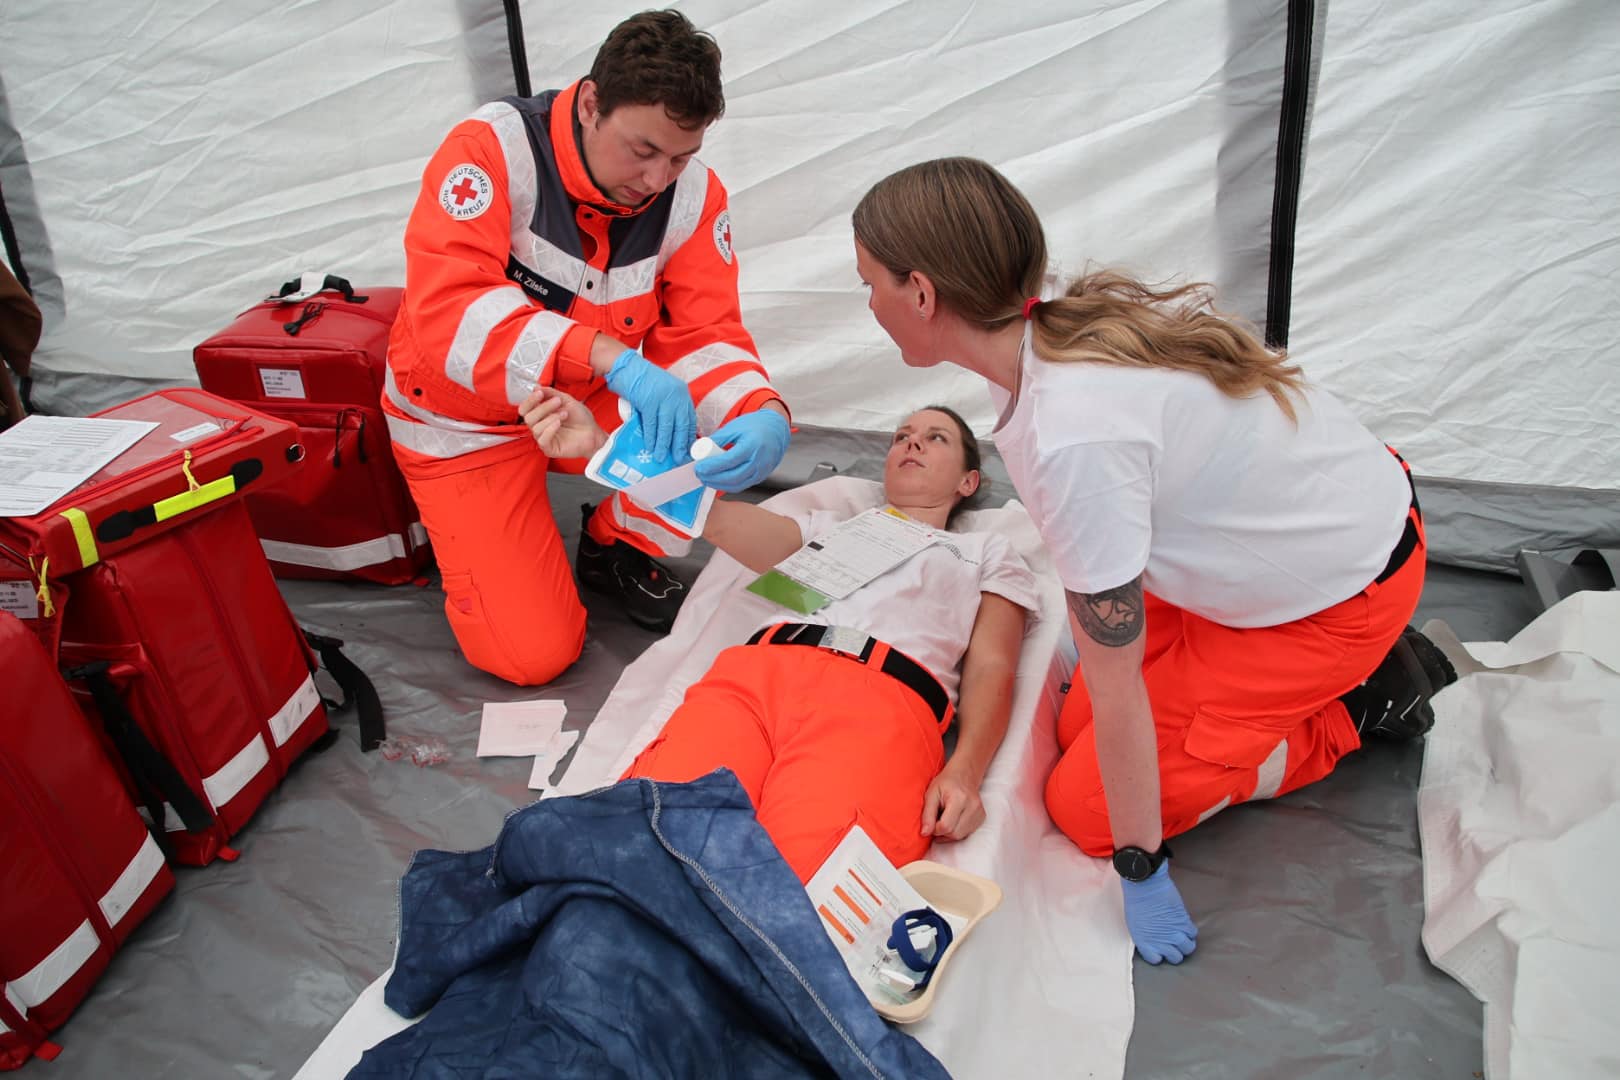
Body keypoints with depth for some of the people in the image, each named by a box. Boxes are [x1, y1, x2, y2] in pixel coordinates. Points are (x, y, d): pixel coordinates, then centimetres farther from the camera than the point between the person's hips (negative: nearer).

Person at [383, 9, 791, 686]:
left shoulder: (692, 194, -15)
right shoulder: (495, 148, -26)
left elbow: (703, 335, -15)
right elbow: (447, 313, -37)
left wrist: (764, 415, -37)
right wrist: (613, 358, -51)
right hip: (467, 420, -4)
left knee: (736, 436, -21)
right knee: (533, 653, -12)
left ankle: (615, 548, 6)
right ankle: (461, 527, 20)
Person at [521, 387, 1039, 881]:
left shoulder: (988, 552, 32)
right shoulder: (827, 526, 37)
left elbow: (991, 670, 16)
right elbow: (716, 517, 20)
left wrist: (964, 769, -7)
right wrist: (599, 445, 5)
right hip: (752, 673, 2)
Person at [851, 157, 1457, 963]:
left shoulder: (1072, 438, -36)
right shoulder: (1054, 320, -11)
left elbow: (1116, 686, -26)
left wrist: (1140, 870, -13)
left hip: (1341, 590, -8)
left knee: (1085, 806, -1)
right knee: (1076, 726, 11)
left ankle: (1362, 705, 6)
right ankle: (1337, 675, 16)